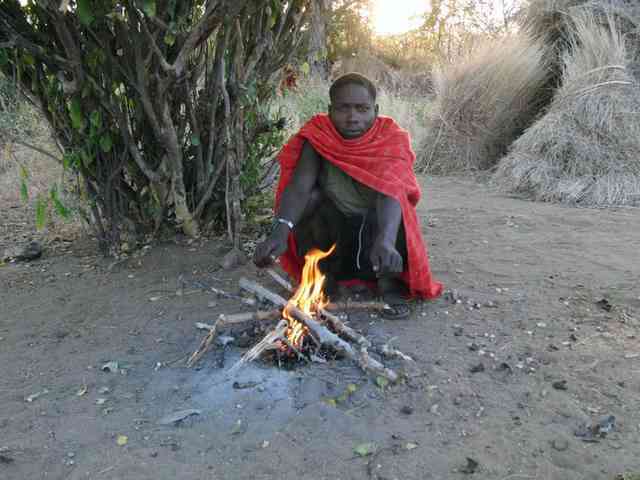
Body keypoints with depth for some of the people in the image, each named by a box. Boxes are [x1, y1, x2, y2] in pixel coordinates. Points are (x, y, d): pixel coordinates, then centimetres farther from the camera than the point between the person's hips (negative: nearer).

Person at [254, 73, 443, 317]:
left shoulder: (391, 139, -17)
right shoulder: (318, 137, -13)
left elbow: (390, 192, -34)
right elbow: (300, 186, -28)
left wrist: (385, 240, -53)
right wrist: (280, 231, -47)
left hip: (375, 231, -1)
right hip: (330, 236, 2)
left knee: (392, 209, -31)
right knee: (311, 198, -25)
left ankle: (389, 282, -5)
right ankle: (323, 274, -2)